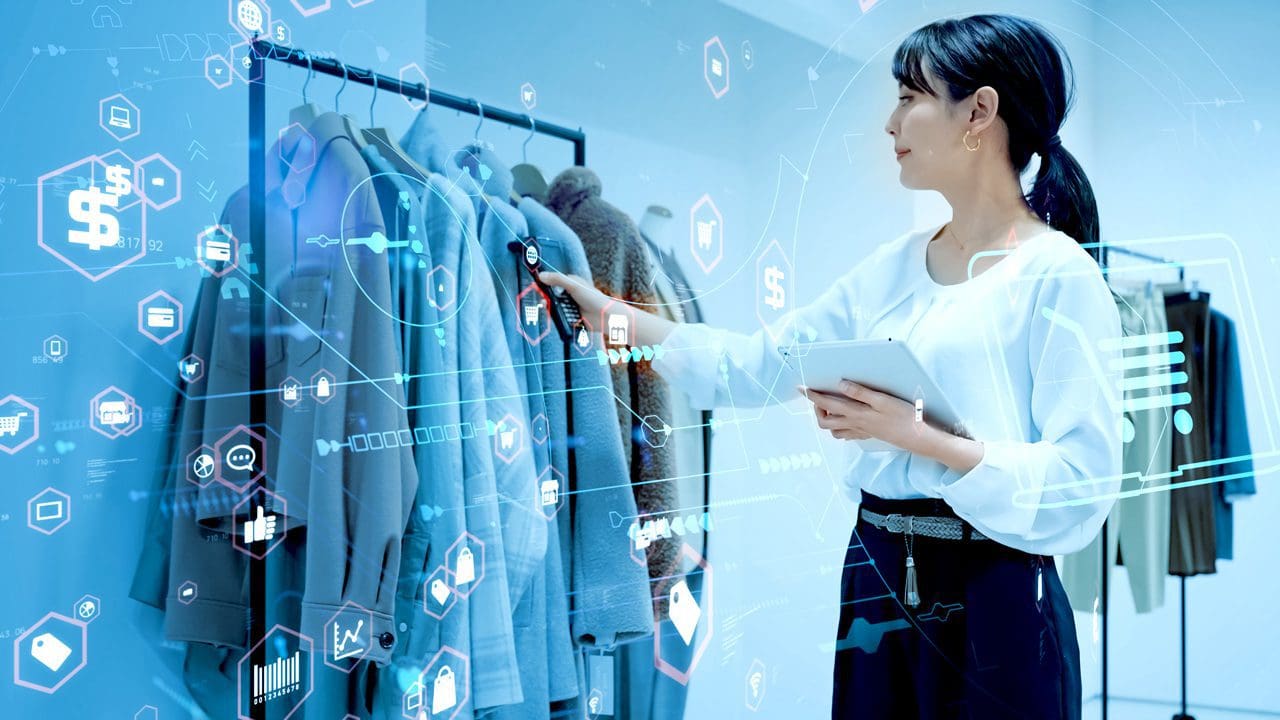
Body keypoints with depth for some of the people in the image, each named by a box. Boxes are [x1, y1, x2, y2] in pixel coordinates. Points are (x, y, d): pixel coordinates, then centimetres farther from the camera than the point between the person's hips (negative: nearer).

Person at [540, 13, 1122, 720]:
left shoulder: (1059, 276, -11)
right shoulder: (895, 265, 9)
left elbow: (1082, 486, -17)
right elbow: (755, 366, 13)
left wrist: (920, 436, -22)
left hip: (992, 600, -6)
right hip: (876, 582, 6)